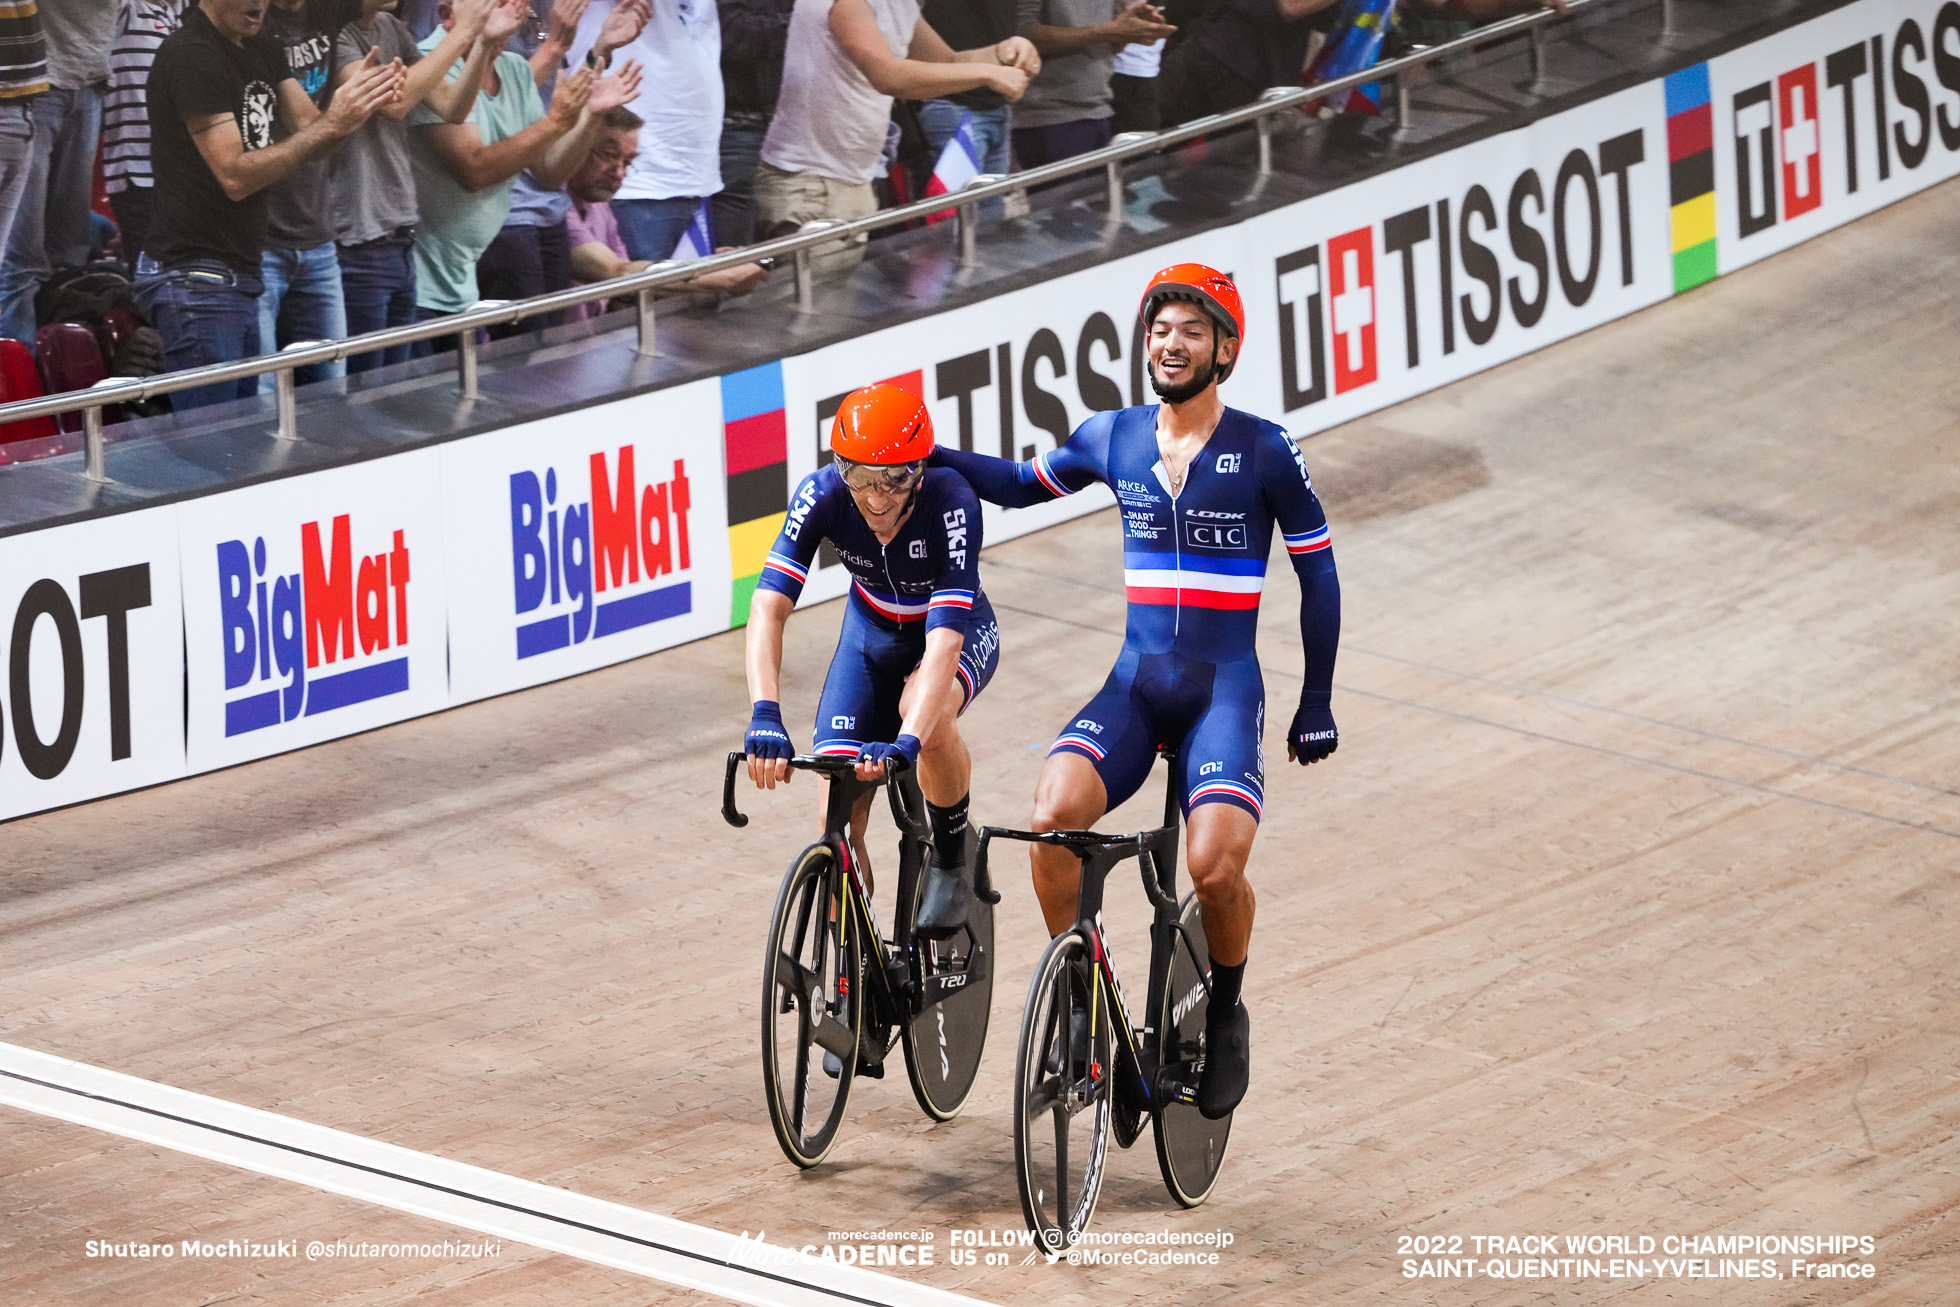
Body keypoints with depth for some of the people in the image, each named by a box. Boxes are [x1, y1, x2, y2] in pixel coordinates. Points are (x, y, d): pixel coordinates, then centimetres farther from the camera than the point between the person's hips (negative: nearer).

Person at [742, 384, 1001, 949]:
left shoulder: (950, 502, -37)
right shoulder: (822, 495, -29)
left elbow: (943, 642, -45)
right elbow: (768, 607, -36)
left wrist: (907, 744, -59)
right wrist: (765, 715, -53)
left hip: (959, 630, -3)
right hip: (873, 633, 3)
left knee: (924, 711, -38)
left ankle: (953, 859, -10)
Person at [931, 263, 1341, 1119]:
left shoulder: (1264, 452, -5)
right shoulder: (1113, 439, 5)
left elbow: (1317, 574, 3)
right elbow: (1023, 486, 22)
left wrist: (1317, 704, 3)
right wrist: (934, 458, 5)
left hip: (1226, 689, -3)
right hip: (1135, 685, 3)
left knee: (1215, 868, -24)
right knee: (1053, 814, -26)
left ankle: (1224, 1016, 7)